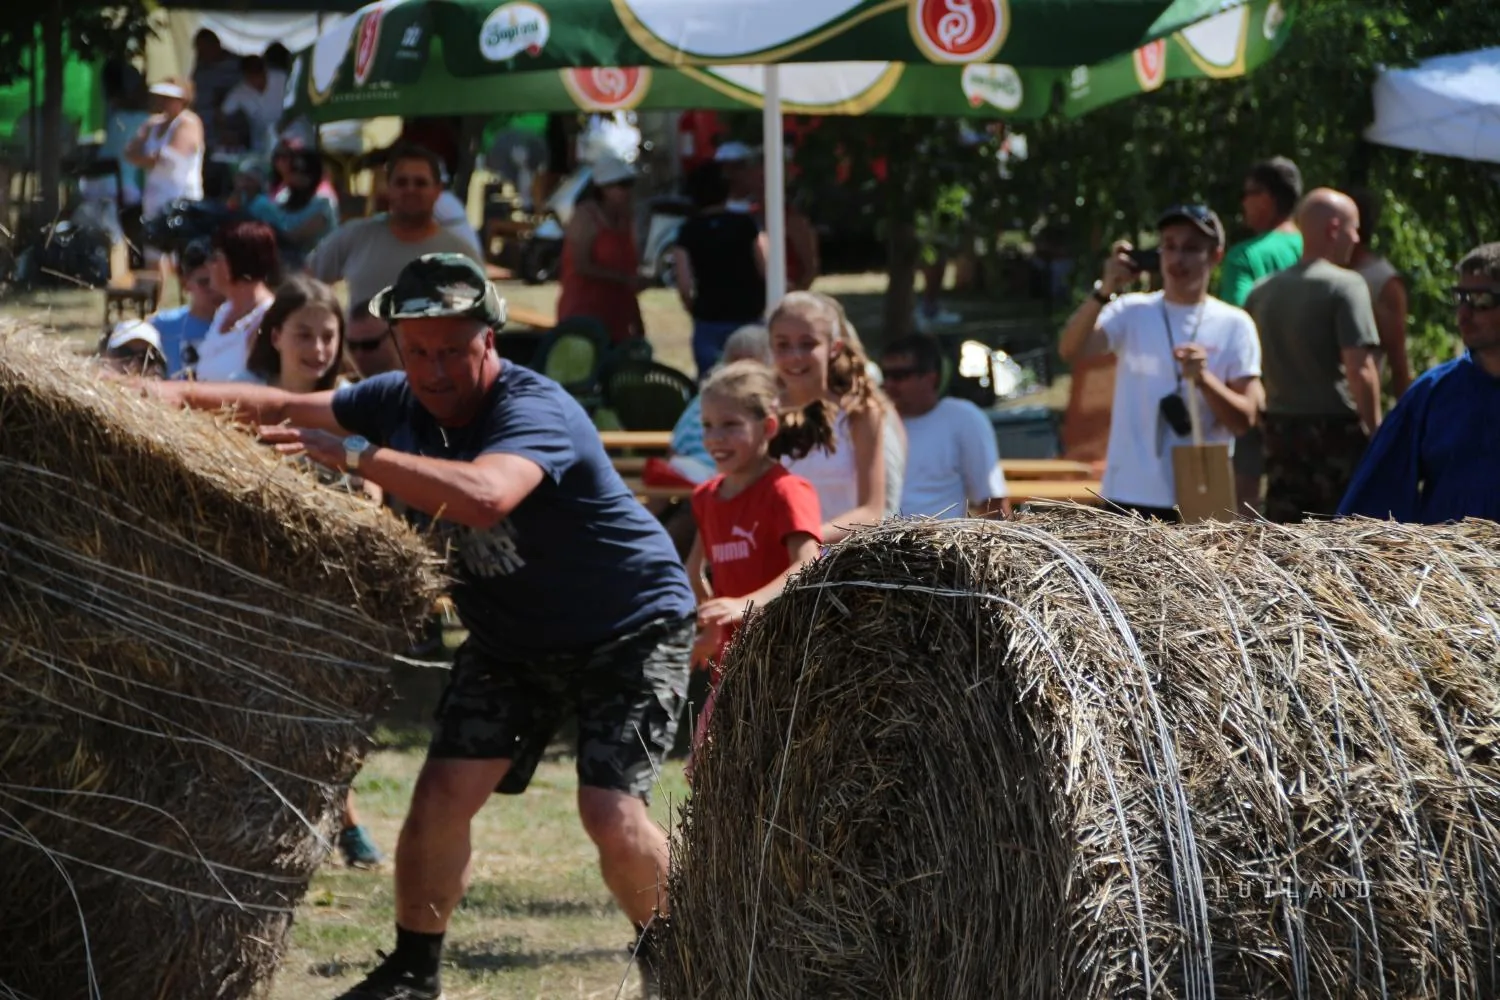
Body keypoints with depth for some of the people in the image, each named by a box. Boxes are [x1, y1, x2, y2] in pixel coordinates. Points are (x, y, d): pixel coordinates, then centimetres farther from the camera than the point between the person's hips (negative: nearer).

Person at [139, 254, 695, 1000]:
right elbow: (289, 408, 7)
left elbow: (484, 496, -51)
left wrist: (356, 456, -53)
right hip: (507, 638, 7)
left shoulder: (534, 410, -30)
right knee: (444, 791, -4)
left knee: (610, 812, -18)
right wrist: (185, 396, -9)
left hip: (630, 630, -7)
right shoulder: (400, 401, -5)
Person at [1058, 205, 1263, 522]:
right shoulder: (1132, 313, 3)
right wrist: (1105, 291, -26)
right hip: (1132, 496, 0)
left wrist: (1203, 379, -20)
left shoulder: (1233, 326, 2)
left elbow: (1245, 419, -3)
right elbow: (1070, 350, -14)